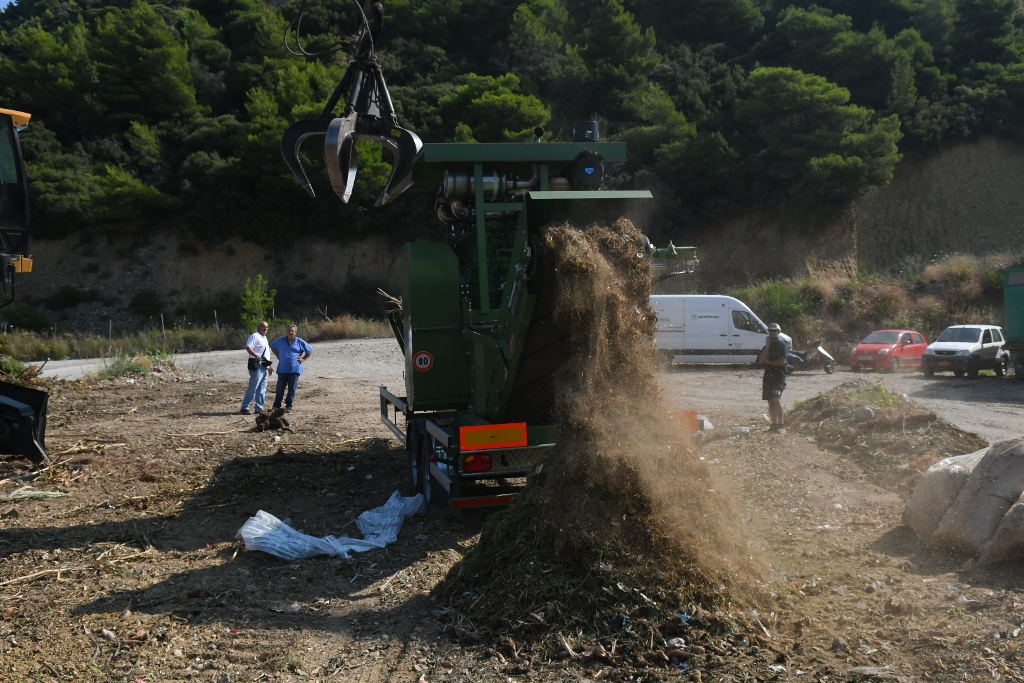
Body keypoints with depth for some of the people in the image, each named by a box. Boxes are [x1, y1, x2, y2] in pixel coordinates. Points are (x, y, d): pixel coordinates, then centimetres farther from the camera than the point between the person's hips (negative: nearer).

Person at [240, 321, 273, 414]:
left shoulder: (264, 338, 21)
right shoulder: (255, 336, -8)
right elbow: (248, 347, -24)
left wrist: (269, 366, 27)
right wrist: (255, 355, -39)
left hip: (264, 366, 9)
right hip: (256, 365, -9)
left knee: (262, 389, 9)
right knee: (253, 388, -10)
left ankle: (259, 408, 13)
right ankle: (244, 408, -5)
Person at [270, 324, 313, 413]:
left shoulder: (300, 342, 0)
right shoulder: (280, 340, 4)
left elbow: (310, 351, 12)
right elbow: (273, 347, 22)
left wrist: (303, 359, 2)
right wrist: (278, 357, 11)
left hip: (294, 370, -1)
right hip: (282, 369, 1)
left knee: (292, 390, 5)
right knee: (280, 389, 2)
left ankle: (289, 407, 14)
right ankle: (276, 406, 11)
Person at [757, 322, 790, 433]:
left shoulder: (781, 344, -3)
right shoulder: (767, 346, 16)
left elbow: (782, 361, -12)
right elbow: (761, 360, 1)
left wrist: (768, 361, -1)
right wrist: (767, 346, -5)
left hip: (778, 375, -7)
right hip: (768, 376, 7)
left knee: (776, 399, -19)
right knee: (770, 401, 7)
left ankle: (781, 425, -19)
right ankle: (774, 425, 13)